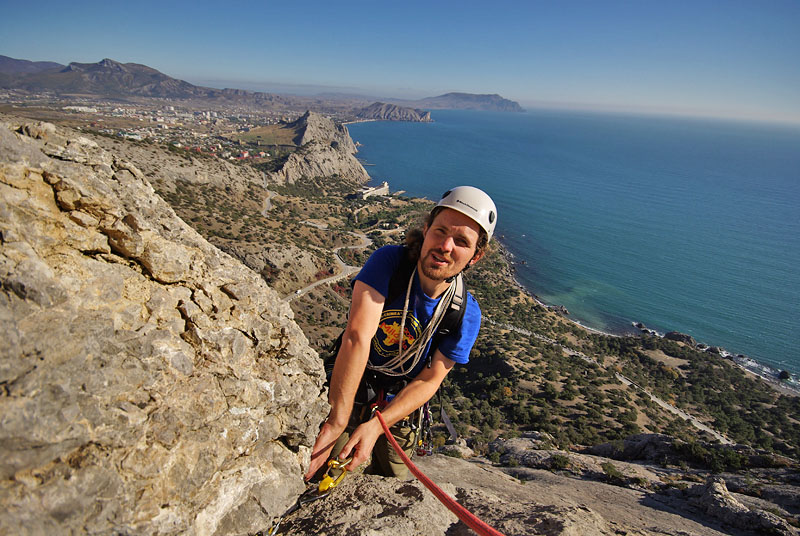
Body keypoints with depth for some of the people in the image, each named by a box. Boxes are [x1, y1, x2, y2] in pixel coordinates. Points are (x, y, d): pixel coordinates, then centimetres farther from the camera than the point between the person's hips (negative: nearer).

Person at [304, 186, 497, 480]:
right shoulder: (389, 260, -27)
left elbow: (429, 381, -16)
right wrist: (337, 423, -42)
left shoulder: (466, 314, -20)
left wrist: (375, 426, -30)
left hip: (396, 403, 2)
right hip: (344, 389, -2)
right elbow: (357, 336, -37)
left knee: (391, 484, 20)